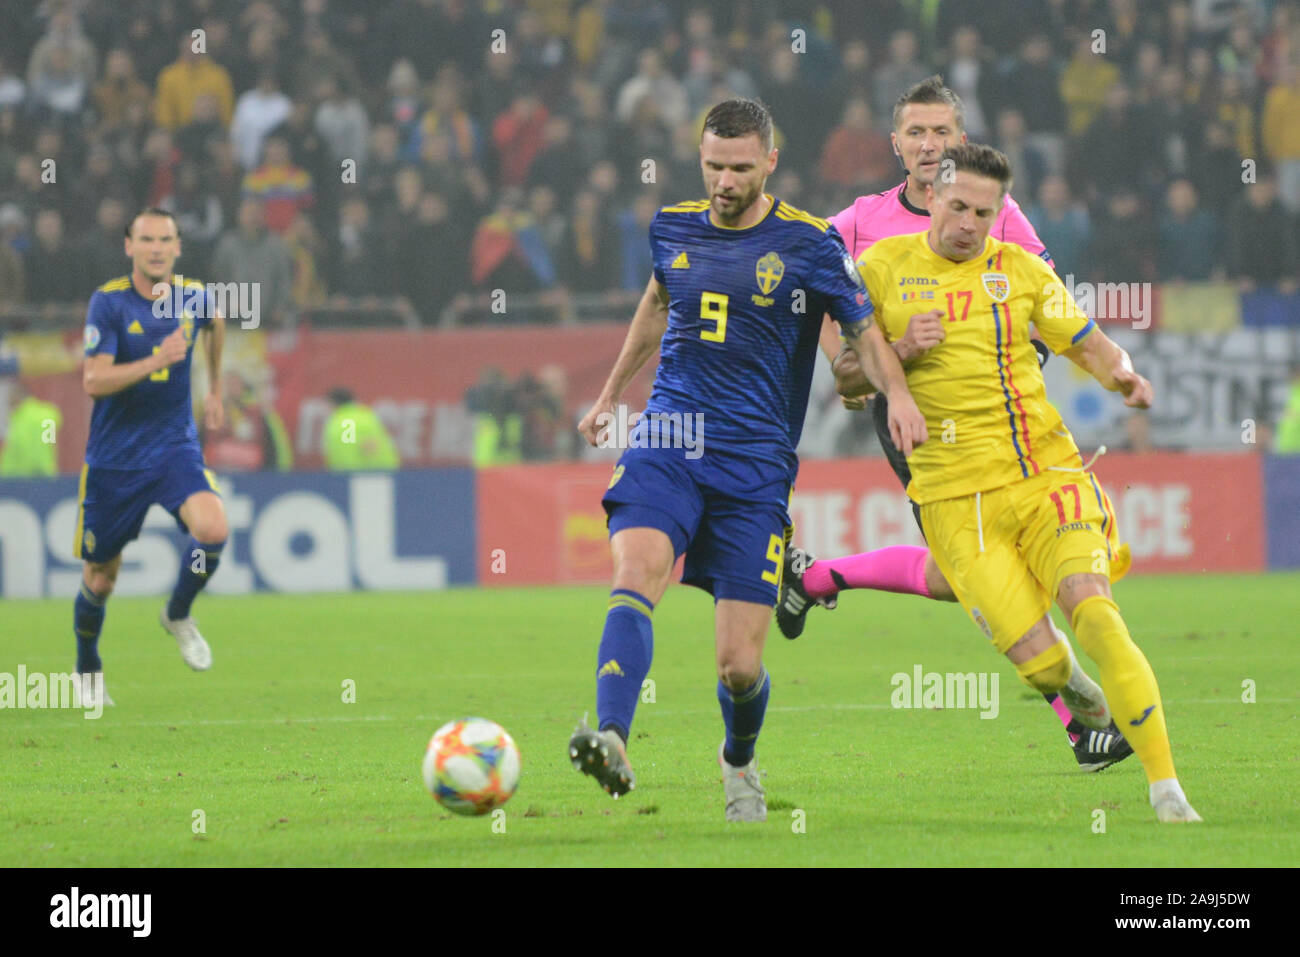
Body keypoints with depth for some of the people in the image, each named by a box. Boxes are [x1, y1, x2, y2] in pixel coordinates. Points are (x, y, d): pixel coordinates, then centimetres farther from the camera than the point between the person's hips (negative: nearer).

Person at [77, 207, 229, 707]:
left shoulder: (193, 296, -2)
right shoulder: (109, 301, -13)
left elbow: (215, 325, 24)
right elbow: (93, 381, -21)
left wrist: (215, 388, 31)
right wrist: (156, 361, -32)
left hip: (174, 446, 2)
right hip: (113, 456, -2)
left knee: (212, 528, -26)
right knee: (100, 579, 7)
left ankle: (178, 615, 3)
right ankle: (87, 670, 34)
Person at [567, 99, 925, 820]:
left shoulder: (809, 244, -1)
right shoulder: (673, 227, 10)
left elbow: (864, 333, 7)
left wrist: (897, 392, -13)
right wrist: (611, 395, 39)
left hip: (756, 464, -2)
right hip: (667, 443, 2)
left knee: (739, 664, -4)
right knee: (636, 571, -29)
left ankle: (739, 761, 30)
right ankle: (611, 741, -46)